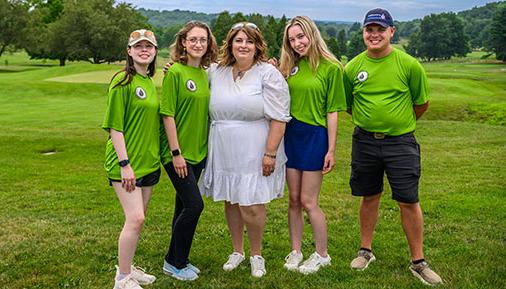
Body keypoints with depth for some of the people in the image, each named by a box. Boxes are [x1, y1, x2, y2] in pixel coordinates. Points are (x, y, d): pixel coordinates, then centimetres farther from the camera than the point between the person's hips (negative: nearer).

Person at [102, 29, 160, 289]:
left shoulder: (150, 82, 11)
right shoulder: (122, 81, -12)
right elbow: (114, 126, -15)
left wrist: (157, 155, 17)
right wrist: (124, 163, -19)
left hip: (149, 161, 8)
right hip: (126, 163, -8)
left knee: (138, 218, 13)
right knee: (135, 218, -10)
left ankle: (126, 267, 29)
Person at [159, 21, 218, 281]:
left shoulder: (204, 74, 8)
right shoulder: (175, 72, -12)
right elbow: (168, 115, -15)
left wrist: (206, 147, 11)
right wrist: (176, 153, -17)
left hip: (198, 152, 7)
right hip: (177, 153, -7)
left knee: (184, 206, 14)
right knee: (194, 205, -7)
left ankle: (177, 260, 27)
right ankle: (174, 263, 11)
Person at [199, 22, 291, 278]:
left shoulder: (268, 74, -7)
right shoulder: (215, 72, 7)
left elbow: (279, 118, -11)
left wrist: (270, 153, -16)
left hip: (254, 153, -4)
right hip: (223, 152, 5)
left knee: (251, 206, -3)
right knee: (230, 202, 12)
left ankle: (256, 255, 20)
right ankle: (237, 251, 31)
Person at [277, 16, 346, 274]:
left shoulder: (331, 67, -8)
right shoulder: (289, 66, 7)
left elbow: (332, 112, -8)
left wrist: (331, 150, -9)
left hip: (315, 136, -5)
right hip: (290, 134, 5)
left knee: (308, 201, 0)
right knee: (293, 199, 11)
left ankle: (322, 255, 18)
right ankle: (295, 251, 26)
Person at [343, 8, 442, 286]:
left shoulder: (409, 64, -7)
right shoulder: (352, 68, -1)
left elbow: (422, 103, 6)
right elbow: (347, 105, 14)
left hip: (400, 142, -2)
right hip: (364, 142, 2)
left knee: (409, 201, 1)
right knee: (369, 197, 14)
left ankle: (418, 262, 14)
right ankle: (366, 250, 30)